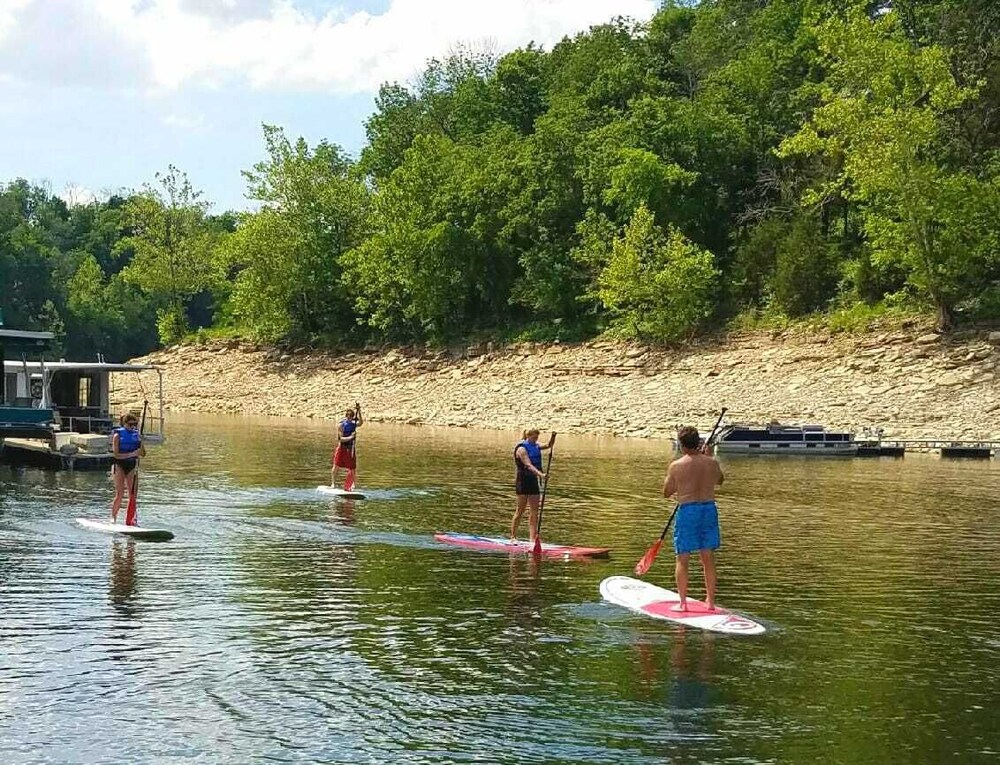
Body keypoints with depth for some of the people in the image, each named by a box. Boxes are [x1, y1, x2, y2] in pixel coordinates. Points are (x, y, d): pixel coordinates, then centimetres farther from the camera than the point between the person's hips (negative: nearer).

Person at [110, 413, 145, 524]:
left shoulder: (137, 435, 7)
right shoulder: (117, 435, -6)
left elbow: (143, 454, 8)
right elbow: (116, 454, -14)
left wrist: (140, 443, -12)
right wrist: (132, 454, -22)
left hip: (132, 465, 4)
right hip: (119, 465, -4)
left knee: (132, 494, 0)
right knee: (119, 495, -9)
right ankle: (113, 517, 4)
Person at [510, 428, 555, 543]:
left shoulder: (535, 446, 10)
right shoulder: (522, 449, -14)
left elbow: (549, 445, 19)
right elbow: (528, 465, -24)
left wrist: (553, 436, -1)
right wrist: (540, 474, -37)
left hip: (533, 480, 8)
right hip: (523, 481, -8)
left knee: (535, 510, 3)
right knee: (520, 510, -2)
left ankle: (532, 538, 4)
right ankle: (513, 537, 7)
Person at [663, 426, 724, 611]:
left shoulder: (676, 466, -10)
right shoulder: (712, 463, 0)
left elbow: (667, 492, 0)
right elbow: (720, 480, 22)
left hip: (687, 510, -4)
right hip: (709, 509, 4)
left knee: (682, 558, 4)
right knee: (708, 557, 12)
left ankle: (683, 602, 3)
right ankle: (710, 601, 17)